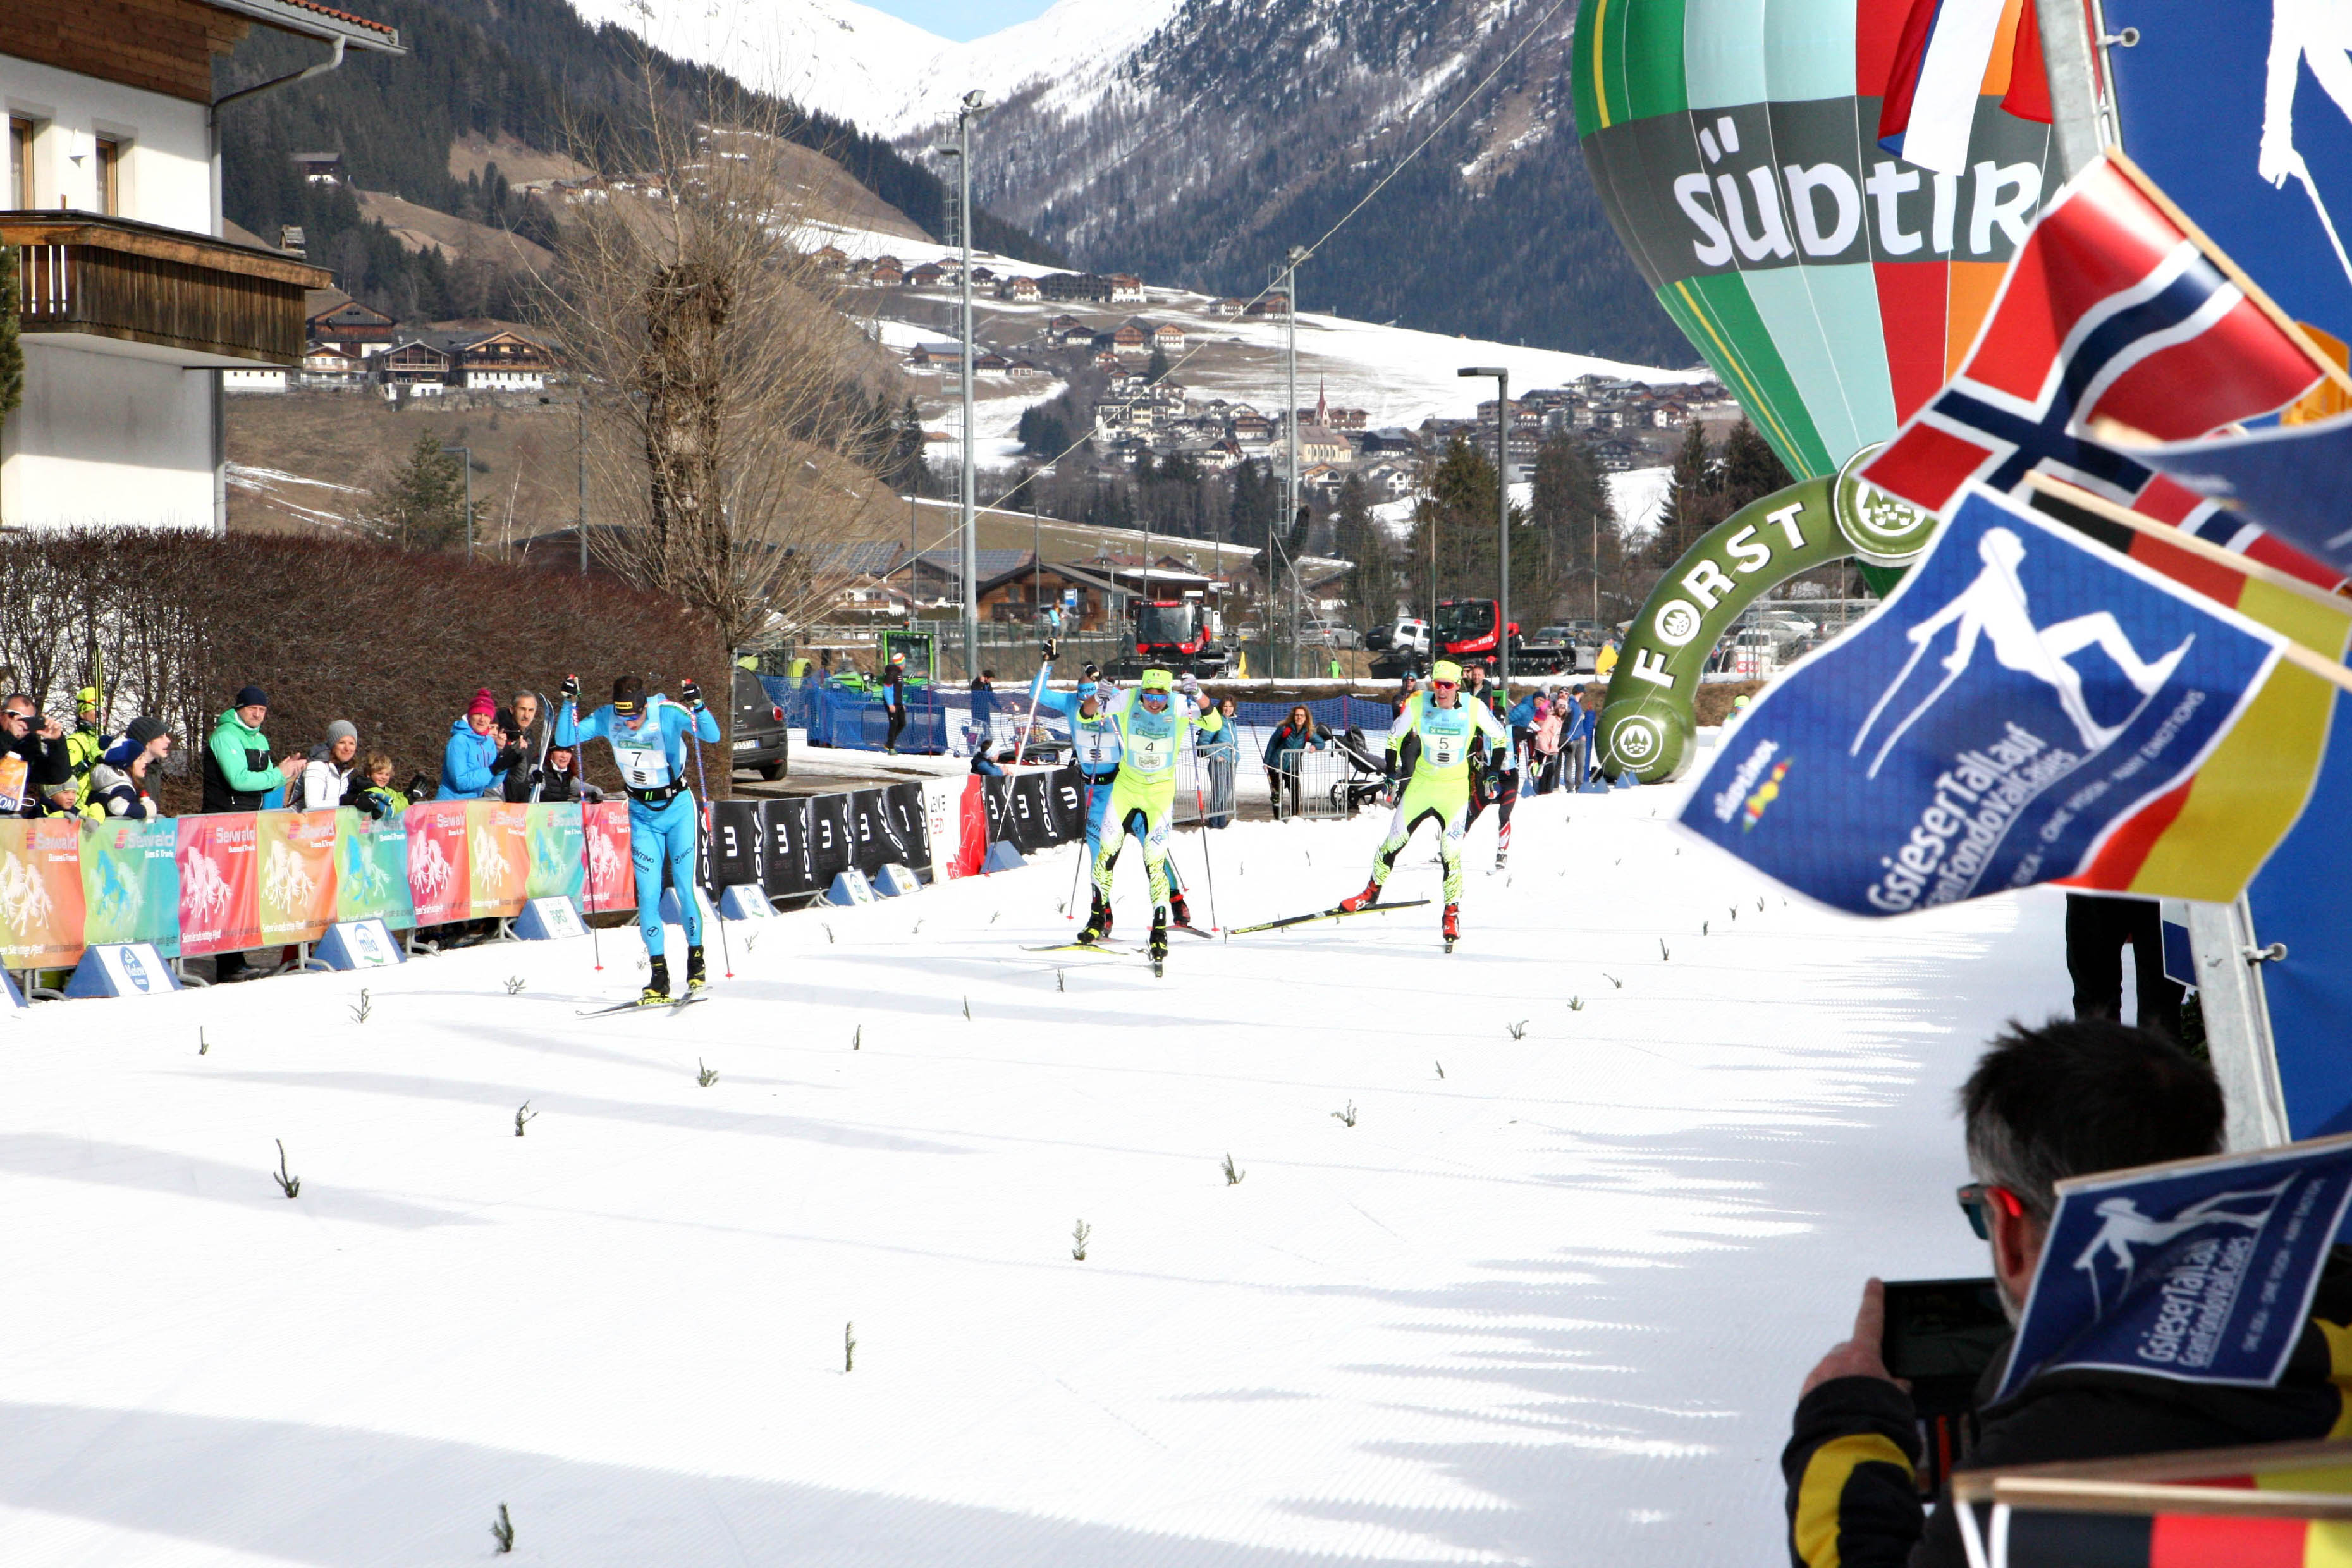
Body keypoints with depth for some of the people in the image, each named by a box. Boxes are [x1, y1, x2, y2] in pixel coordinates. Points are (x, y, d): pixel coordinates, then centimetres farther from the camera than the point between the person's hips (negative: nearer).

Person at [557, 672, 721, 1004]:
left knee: (685, 889, -5)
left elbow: (712, 736, -32)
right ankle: (659, 975, 0)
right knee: (648, 895, -4)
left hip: (678, 808, -3)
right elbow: (564, 739, -12)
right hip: (642, 814, 3)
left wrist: (698, 707, -49)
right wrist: (570, 703, -26)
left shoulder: (668, 714, -22)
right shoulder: (606, 719, -11)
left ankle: (696, 962, 14)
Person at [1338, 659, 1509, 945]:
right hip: (1422, 783, 2)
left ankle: (1452, 913, 4)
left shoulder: (1474, 708, -14)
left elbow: (1500, 736, 2)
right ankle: (1371, 894, 24)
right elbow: (1395, 735, 5)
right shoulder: (1418, 704, -12)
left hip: (1456, 789, -2)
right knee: (1395, 840, 5)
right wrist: (1392, 771, 3)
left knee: (1451, 852, -9)